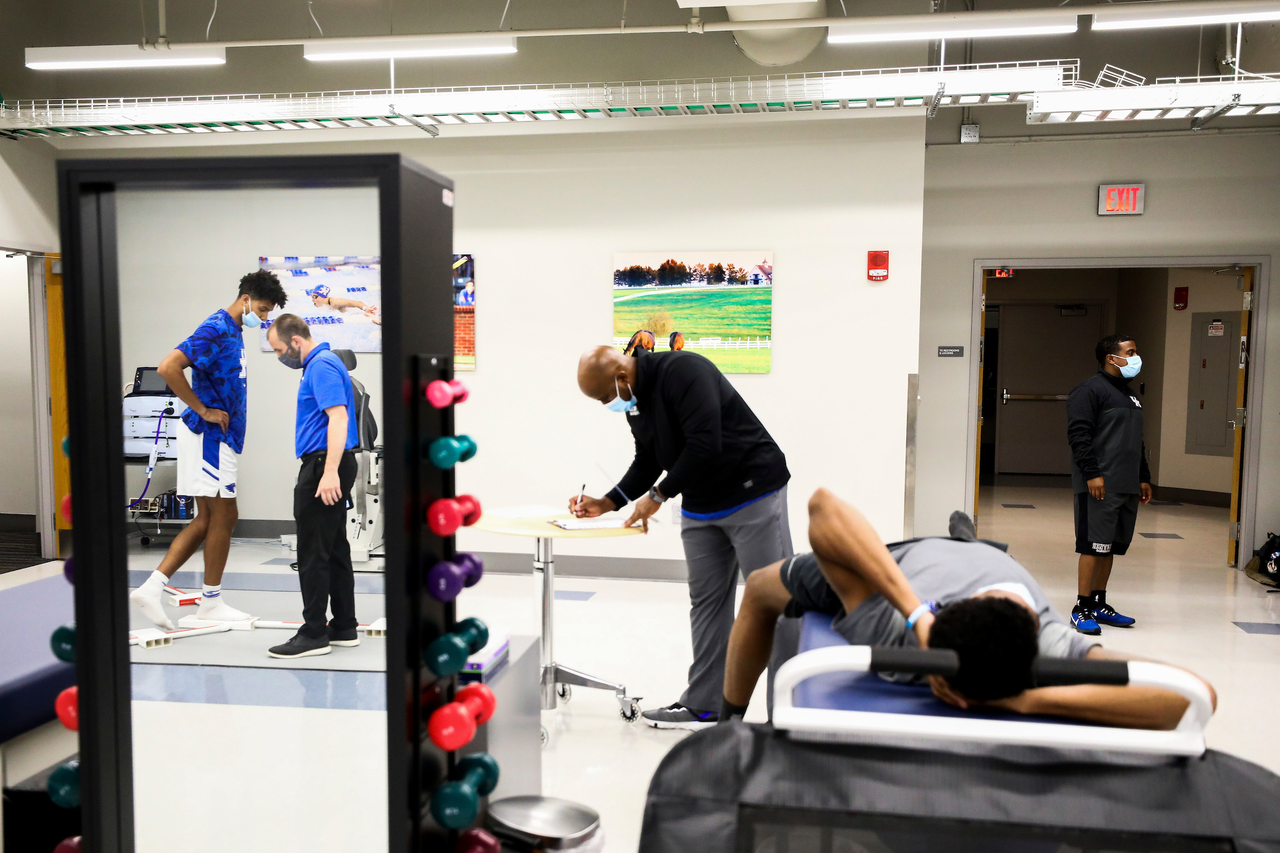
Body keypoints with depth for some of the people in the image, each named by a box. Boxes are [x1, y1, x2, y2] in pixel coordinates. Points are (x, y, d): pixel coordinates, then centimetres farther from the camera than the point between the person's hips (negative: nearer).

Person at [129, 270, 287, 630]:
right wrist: (203, 410, -20)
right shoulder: (216, 330, -16)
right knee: (222, 516, 0)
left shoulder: (233, 331, 15)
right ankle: (211, 601, 13)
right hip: (210, 435, -10)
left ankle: (151, 587, 11)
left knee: (207, 519, 12)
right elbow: (168, 367, -26)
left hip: (221, 436, 10)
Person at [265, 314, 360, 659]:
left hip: (323, 467, -11)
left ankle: (314, 634, 1)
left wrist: (330, 472, -32)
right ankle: (344, 628, 16)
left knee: (314, 553, -5)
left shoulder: (321, 366, -14)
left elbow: (338, 417, -25)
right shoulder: (322, 363, 19)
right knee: (335, 550, 11)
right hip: (328, 467, 11)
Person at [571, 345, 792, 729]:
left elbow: (705, 445, -29)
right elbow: (648, 461, 15)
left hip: (752, 493, -9)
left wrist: (658, 495, -19)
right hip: (700, 506, 9)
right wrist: (607, 503, 4)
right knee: (706, 600, 10)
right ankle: (703, 706, 17)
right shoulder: (634, 398, 6)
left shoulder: (682, 372, -23)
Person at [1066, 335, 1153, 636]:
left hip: (1127, 487, 9)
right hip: (1100, 486, -9)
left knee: (1110, 546, 12)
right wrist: (1092, 473, -20)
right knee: (1093, 546, -7)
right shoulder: (1090, 390, -8)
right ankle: (1082, 609, 0)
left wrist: (1144, 478, 23)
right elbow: (1078, 434, -16)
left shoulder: (1129, 394, 21)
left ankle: (1099, 605, 21)